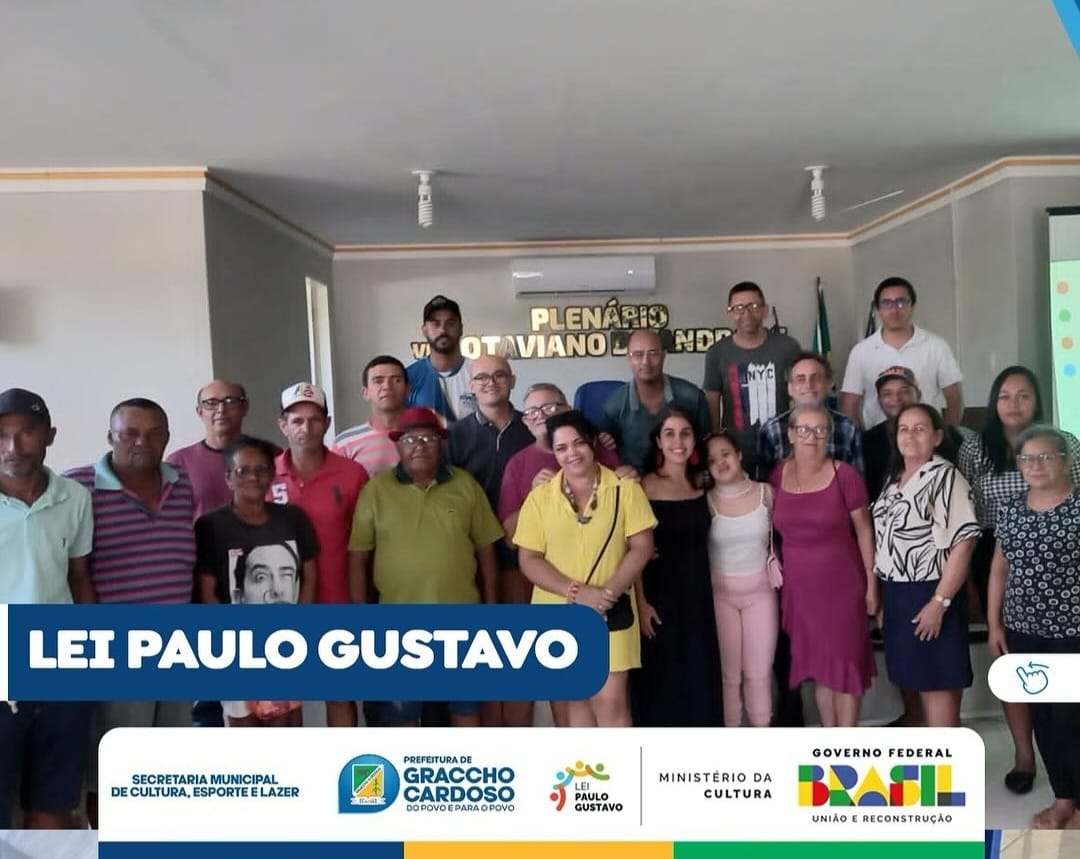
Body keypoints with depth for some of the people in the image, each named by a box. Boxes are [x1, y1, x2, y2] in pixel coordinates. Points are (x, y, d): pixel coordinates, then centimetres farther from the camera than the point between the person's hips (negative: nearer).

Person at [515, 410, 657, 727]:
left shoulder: (625, 489, -2)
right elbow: (529, 559, -4)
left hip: (610, 612, -2)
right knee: (577, 699, 13)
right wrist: (576, 591, -16)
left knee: (611, 700, -3)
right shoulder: (539, 497, 0)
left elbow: (641, 547, -5)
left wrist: (609, 591, -18)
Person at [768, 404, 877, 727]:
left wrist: (871, 583, -4)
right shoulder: (778, 475, 0)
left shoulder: (844, 475, -10)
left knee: (845, 662, 3)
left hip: (841, 583, -3)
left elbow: (864, 530, -4)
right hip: (798, 585, 3)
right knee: (816, 663, 13)